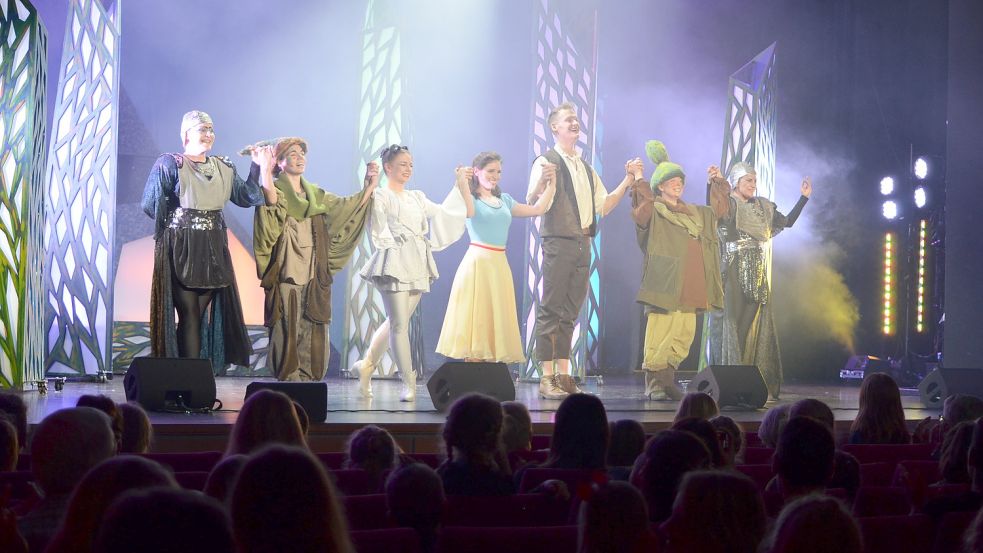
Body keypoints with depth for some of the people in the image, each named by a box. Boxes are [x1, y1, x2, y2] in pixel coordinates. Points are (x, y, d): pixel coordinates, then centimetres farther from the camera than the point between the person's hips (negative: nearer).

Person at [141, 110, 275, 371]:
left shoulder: (224, 168, 14)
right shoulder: (170, 164, -4)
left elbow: (246, 198, 8)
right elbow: (150, 205, -6)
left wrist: (257, 167, 1)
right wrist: (176, 223, 1)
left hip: (213, 252, 5)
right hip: (181, 251, -5)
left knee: (202, 313, 7)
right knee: (189, 314, -6)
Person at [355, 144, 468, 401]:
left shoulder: (417, 197, 21)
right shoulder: (380, 196, 1)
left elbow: (442, 213, 20)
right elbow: (380, 232, -7)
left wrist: (460, 185, 20)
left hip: (417, 266, 7)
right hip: (394, 264, -7)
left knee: (395, 322, 9)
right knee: (399, 324, -8)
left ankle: (366, 365, 25)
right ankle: (409, 384, -8)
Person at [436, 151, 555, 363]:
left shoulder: (504, 200, 16)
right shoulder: (472, 199, -1)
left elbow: (537, 209, 16)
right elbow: (468, 211, -25)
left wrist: (551, 184, 16)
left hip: (500, 264, 6)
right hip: (477, 263, -6)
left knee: (496, 320, 4)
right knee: (476, 320, -7)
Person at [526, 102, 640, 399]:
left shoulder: (586, 169, 20)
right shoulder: (546, 162, -4)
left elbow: (603, 205, 22)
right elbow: (532, 205, -15)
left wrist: (628, 180, 14)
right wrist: (542, 182, -35)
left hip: (583, 244, 7)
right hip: (558, 243, -7)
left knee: (570, 312, 8)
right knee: (551, 310, -7)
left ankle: (563, 374, 11)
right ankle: (547, 378, -8)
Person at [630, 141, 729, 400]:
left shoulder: (694, 213, 24)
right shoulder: (653, 211, 2)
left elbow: (717, 208, 37)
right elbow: (641, 212, -20)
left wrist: (717, 182, 31)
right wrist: (639, 182, -19)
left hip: (690, 286, 7)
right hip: (665, 283, -7)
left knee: (684, 334, 3)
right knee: (659, 332, -12)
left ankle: (668, 380, 10)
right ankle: (653, 383, -8)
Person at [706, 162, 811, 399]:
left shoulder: (762, 207, 18)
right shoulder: (725, 204, -2)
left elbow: (788, 222, 23)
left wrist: (804, 197, 20)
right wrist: (712, 184, -39)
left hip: (756, 273, 6)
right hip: (732, 272, -6)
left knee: (755, 324, 3)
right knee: (731, 322, -9)